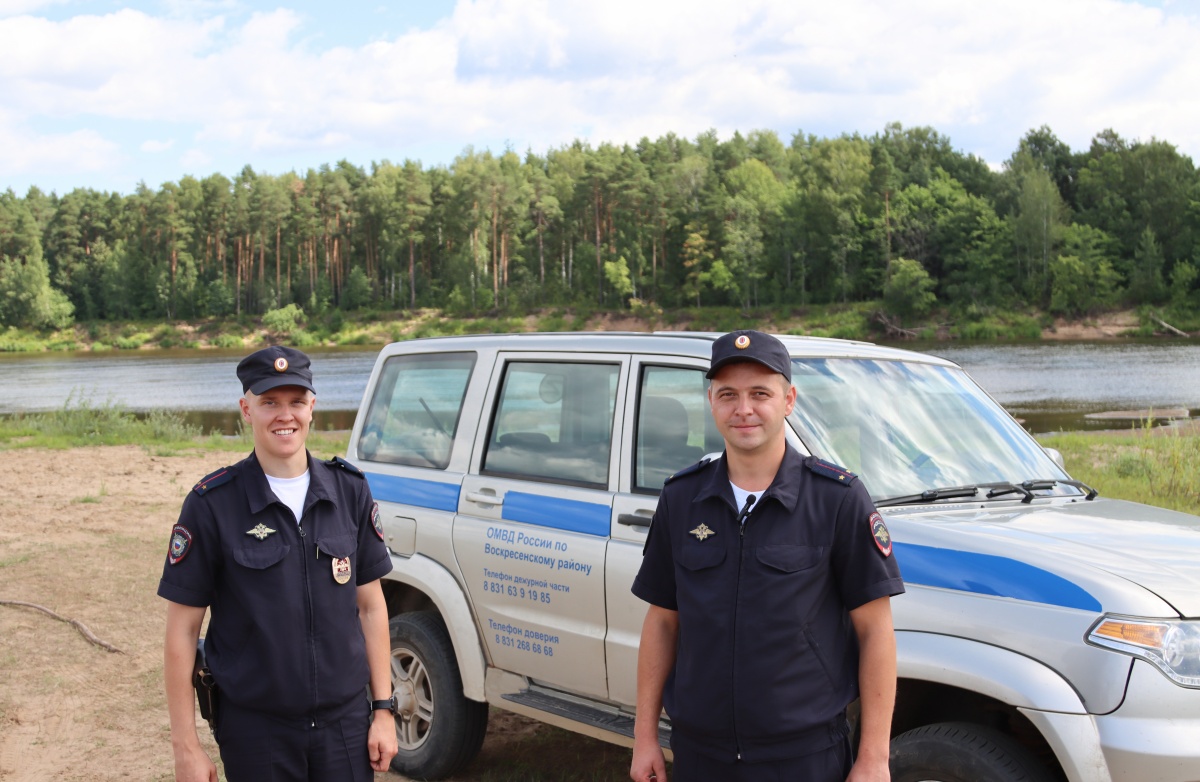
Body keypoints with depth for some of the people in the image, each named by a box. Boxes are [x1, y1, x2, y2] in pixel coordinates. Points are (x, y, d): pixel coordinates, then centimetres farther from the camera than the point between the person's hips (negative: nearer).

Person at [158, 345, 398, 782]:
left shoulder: (350, 491, 0)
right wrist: (185, 745, -7)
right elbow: (182, 630, -6)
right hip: (255, 730, -2)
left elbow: (370, 604, 5)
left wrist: (383, 708, 2)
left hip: (346, 722, 2)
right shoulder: (212, 504, -9)